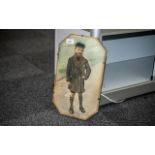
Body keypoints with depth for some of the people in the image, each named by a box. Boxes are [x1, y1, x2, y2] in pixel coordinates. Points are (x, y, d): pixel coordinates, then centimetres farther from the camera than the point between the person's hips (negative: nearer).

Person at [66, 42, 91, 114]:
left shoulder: (84, 60, -10)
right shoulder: (71, 59, -15)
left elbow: (88, 70, -1)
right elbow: (68, 70, -10)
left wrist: (86, 77, -13)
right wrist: (68, 80, -10)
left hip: (80, 80, 2)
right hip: (73, 79, -1)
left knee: (80, 94, 13)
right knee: (72, 94, 6)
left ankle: (81, 106, 31)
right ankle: (71, 107, 24)